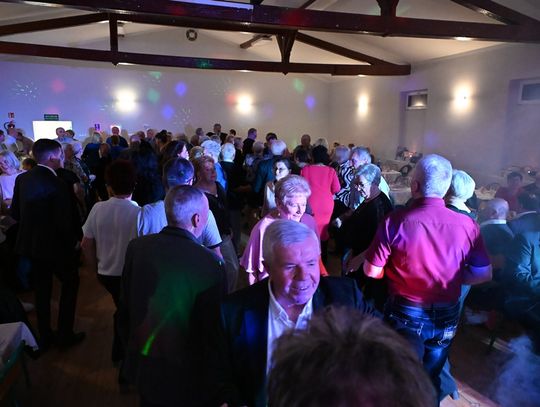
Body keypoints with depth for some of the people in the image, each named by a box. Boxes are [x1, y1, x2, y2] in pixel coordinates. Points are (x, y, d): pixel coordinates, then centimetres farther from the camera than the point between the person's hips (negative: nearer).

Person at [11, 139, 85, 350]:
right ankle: (65, 335, 20)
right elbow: (66, 221, -24)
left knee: (42, 288, 19)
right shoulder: (58, 183, -24)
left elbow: (15, 212, 5)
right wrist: (75, 239, -6)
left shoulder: (22, 178, -1)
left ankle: (44, 337, 32)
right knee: (70, 282, 15)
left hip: (31, 243, 7)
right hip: (55, 244, -7)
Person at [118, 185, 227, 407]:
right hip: (187, 375, -4)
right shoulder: (211, 264, -27)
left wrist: (130, 347, 16)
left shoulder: (136, 247, -14)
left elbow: (124, 308, -2)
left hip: (142, 366, 4)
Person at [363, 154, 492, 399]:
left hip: (404, 315, -4)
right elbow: (484, 274, -6)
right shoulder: (467, 225, -15)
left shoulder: (395, 222, -23)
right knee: (431, 379, 28)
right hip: (447, 317, 4)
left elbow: (371, 271, -17)